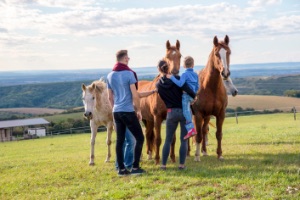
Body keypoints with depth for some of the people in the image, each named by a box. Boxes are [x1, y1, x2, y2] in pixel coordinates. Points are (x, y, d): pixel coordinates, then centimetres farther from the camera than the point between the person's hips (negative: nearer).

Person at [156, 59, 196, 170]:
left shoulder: (159, 85, -3)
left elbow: (163, 98, 8)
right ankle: (181, 164, 6)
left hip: (171, 112, 2)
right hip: (184, 111, -2)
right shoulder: (177, 79, -12)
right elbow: (189, 91, -20)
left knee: (168, 140, 14)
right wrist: (194, 97, -2)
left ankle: (163, 164, 12)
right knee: (184, 140, 7)